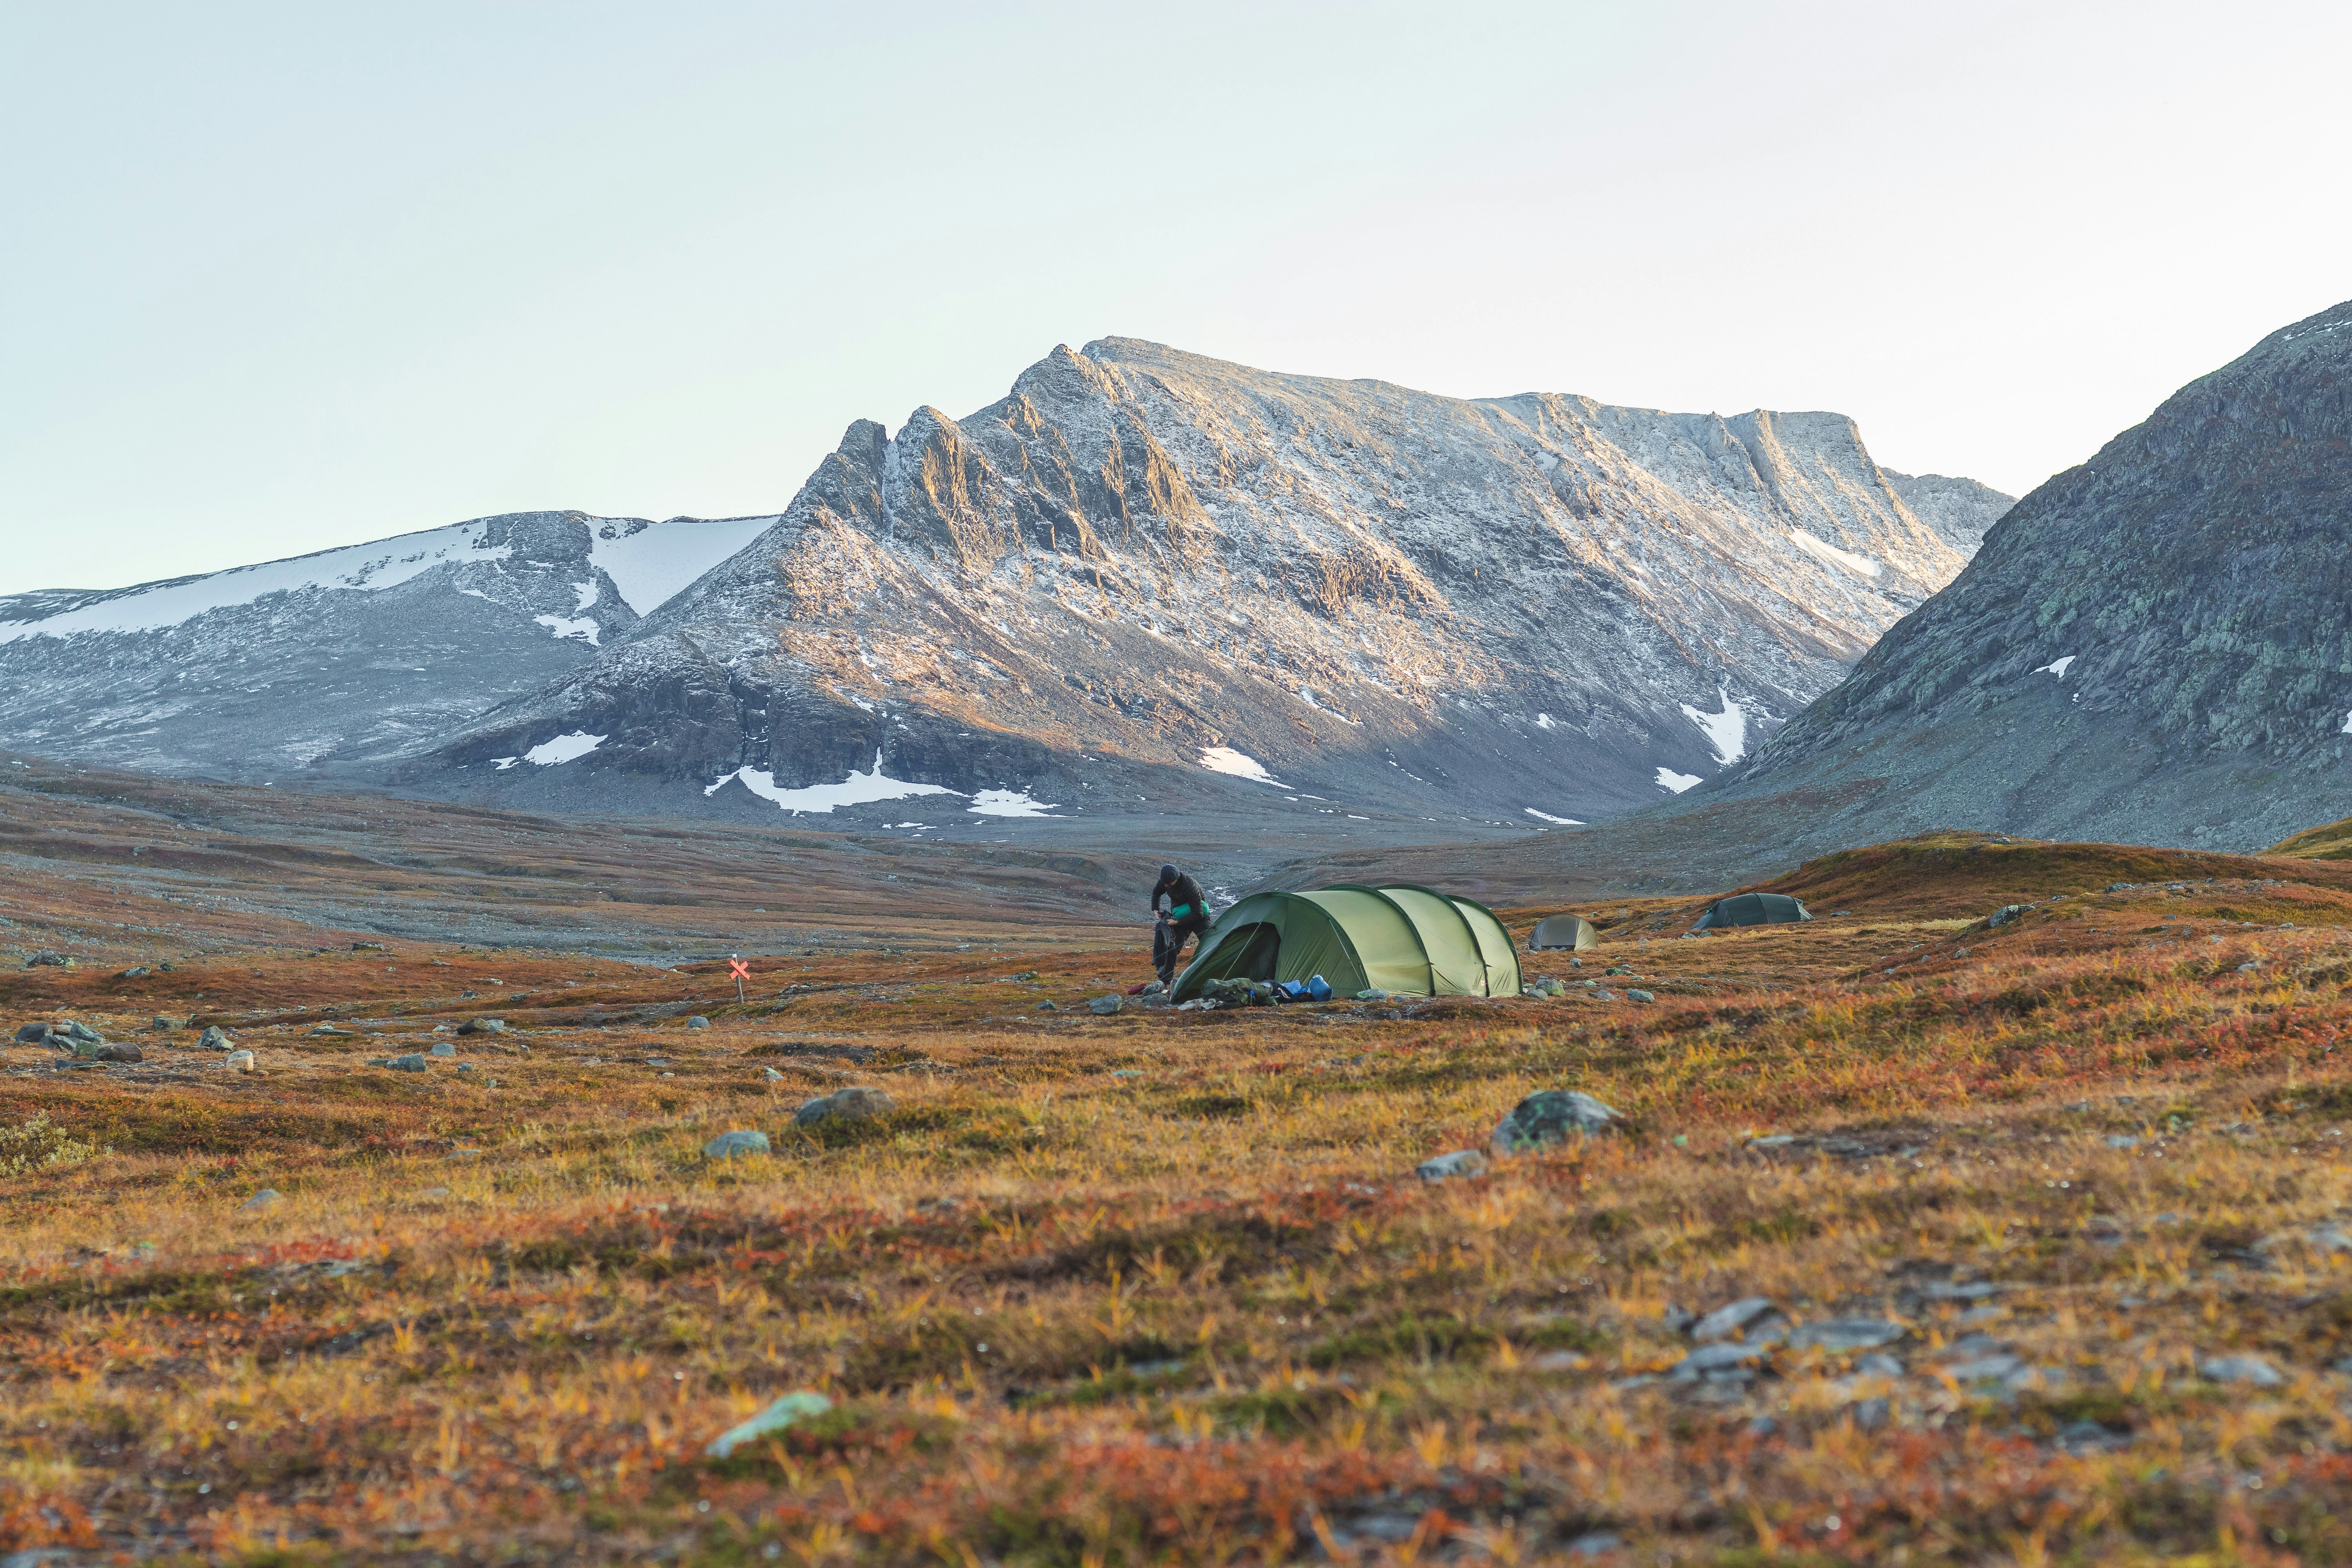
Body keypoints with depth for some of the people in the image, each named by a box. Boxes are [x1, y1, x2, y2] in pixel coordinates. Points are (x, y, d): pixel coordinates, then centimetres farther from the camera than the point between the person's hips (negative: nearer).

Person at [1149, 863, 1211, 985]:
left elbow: (1198, 914, -32)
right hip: (1179, 916, 5)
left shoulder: (1191, 887, -36)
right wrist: (1155, 910, -3)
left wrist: (1178, 922, -31)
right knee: (1172, 946, -6)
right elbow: (1156, 892, 10)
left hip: (1198, 918, -4)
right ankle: (1165, 979, -2)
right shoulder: (1165, 882, -16)